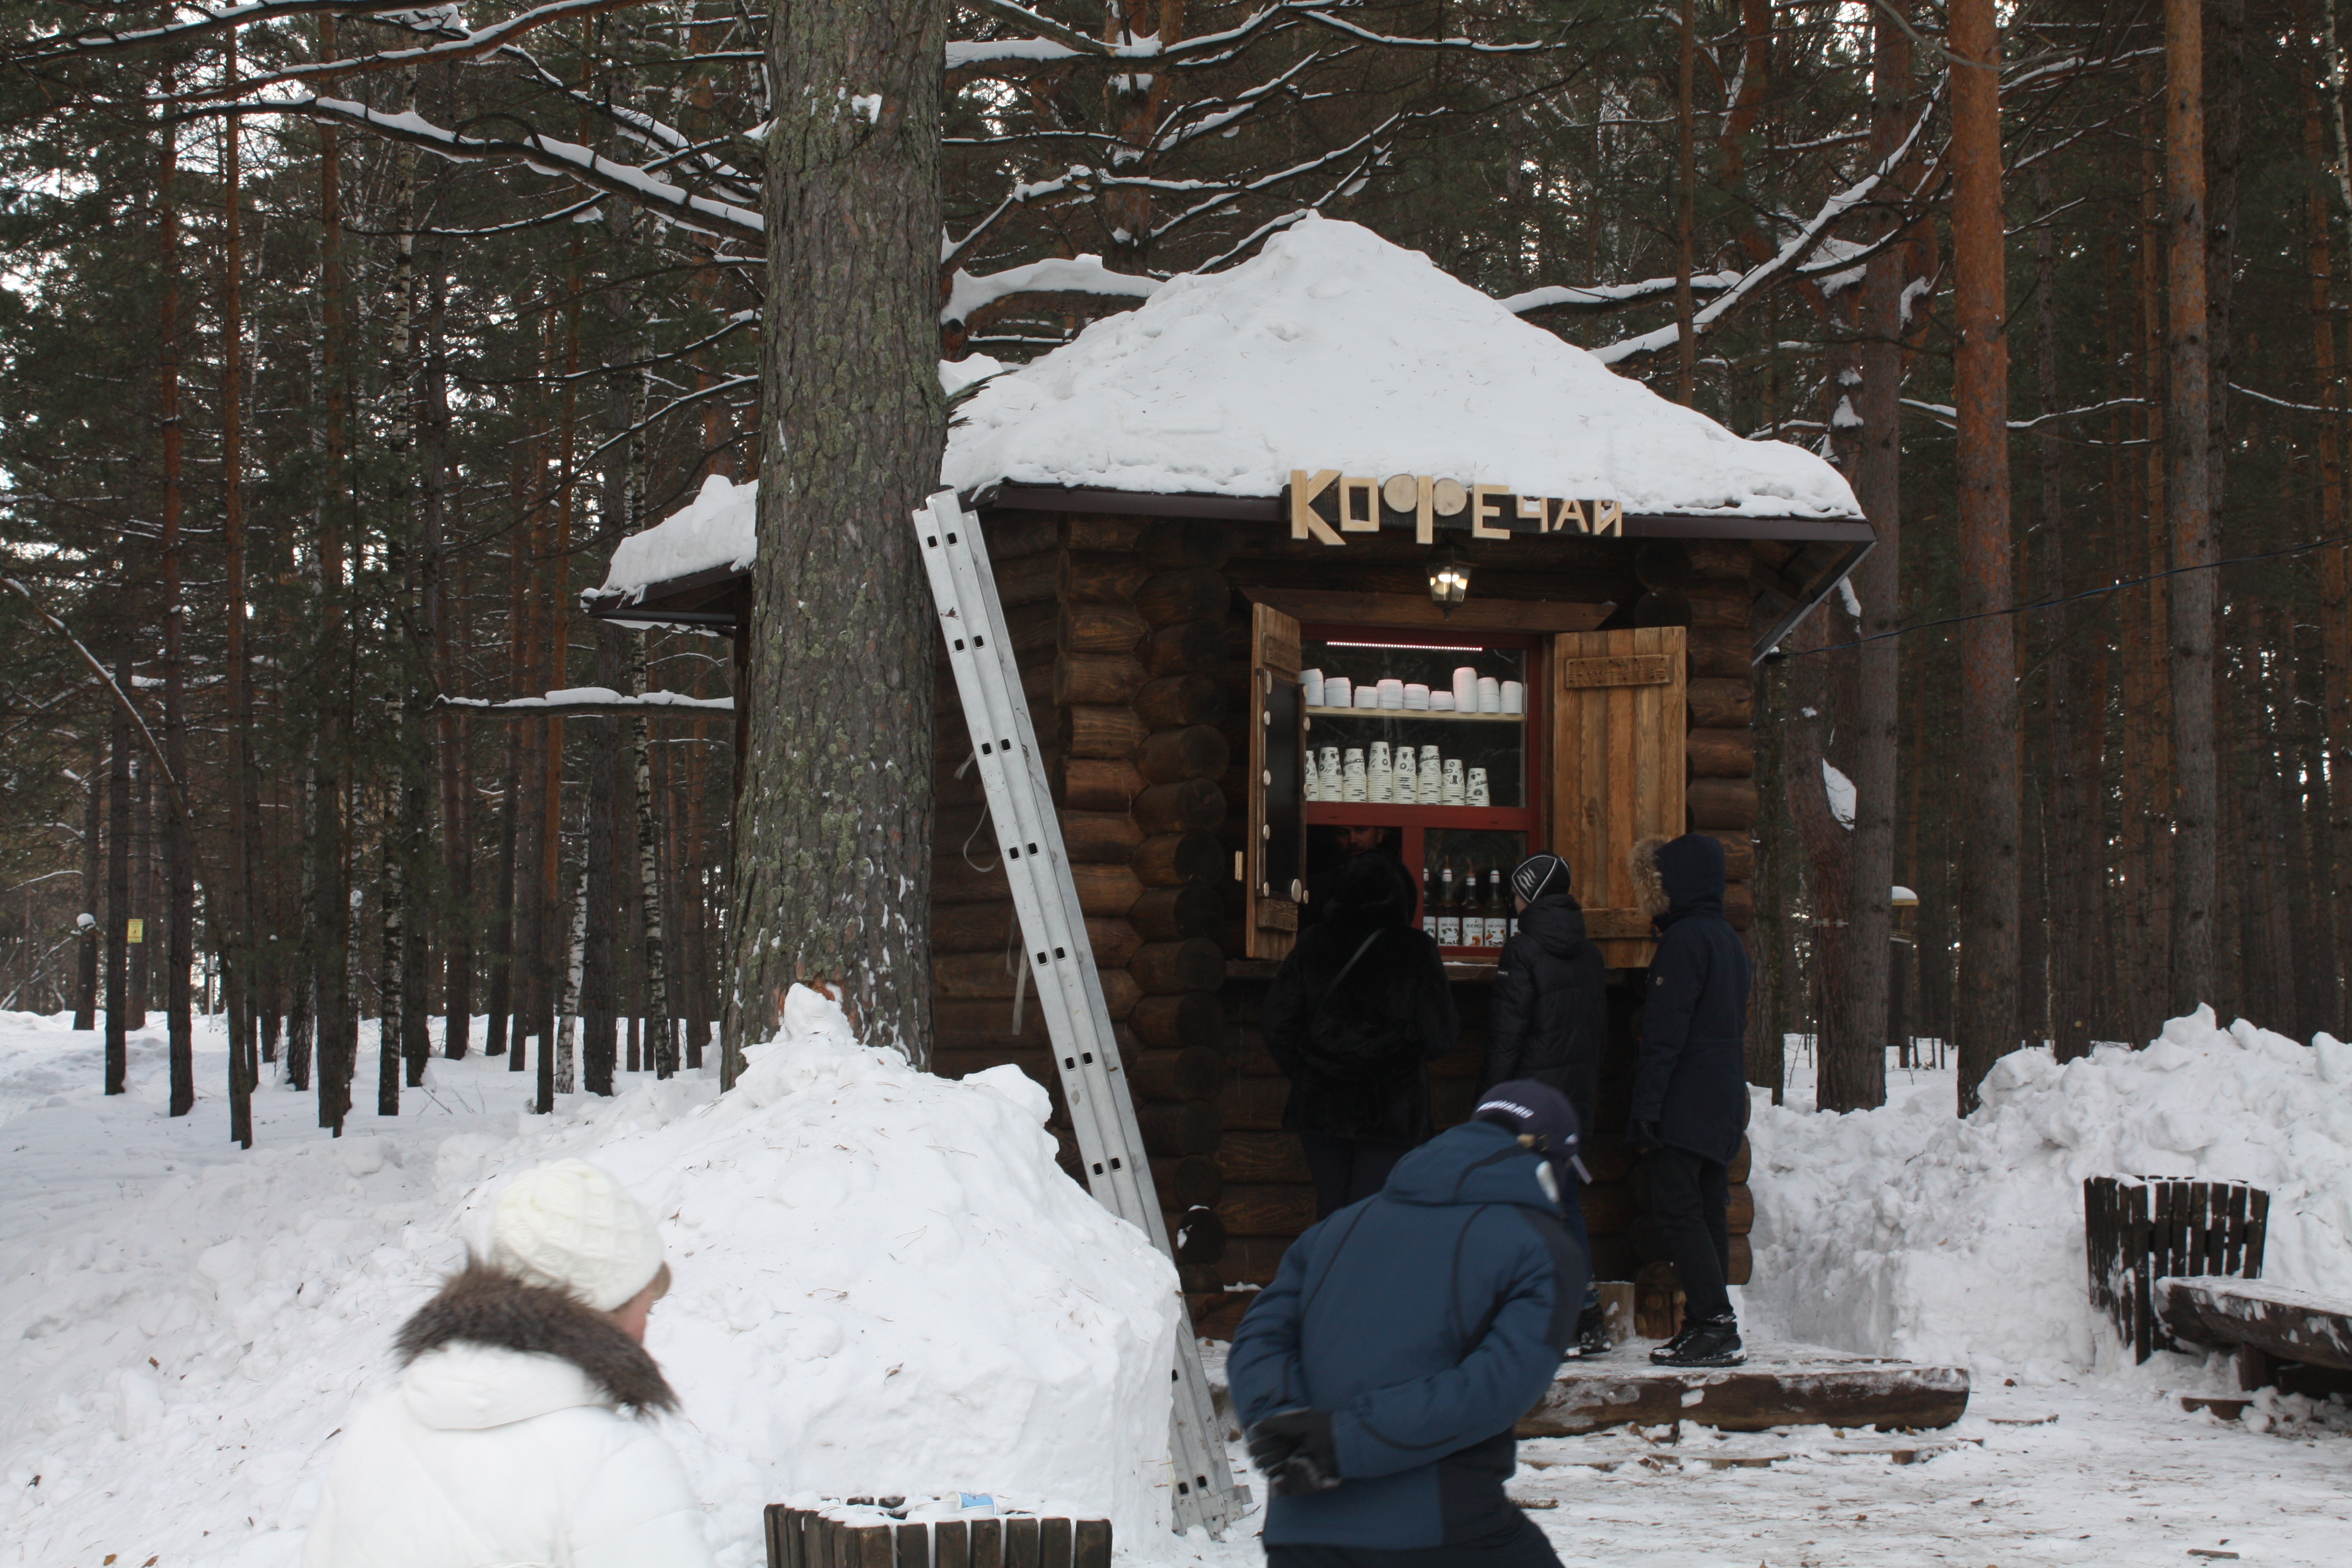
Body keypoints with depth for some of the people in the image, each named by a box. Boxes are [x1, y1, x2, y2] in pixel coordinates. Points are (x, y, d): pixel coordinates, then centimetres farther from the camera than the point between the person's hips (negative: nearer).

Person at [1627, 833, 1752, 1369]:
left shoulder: (1684, 941, -13)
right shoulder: (1728, 939, 16)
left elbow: (1665, 1033, -17)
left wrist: (1646, 1106, -17)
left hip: (1684, 1104, -9)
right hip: (1724, 1105, 9)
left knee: (1677, 1213, -8)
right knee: (1707, 1213, 10)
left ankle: (1716, 1328, -13)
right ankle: (1708, 1326, 11)